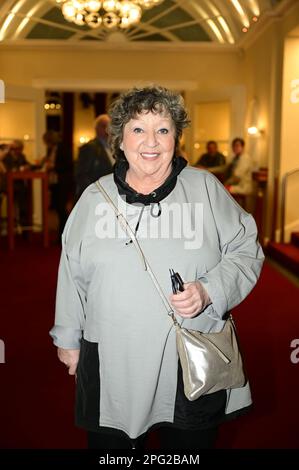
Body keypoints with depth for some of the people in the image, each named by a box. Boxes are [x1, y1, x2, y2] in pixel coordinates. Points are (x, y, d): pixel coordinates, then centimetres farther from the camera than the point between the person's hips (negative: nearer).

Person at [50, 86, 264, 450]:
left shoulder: (206, 188, -1)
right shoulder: (94, 198, 4)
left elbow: (247, 251, 2)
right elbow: (73, 274, 11)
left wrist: (208, 291, -15)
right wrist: (68, 339, 16)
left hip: (193, 369, 0)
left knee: (190, 446, 15)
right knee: (111, 446, 14)